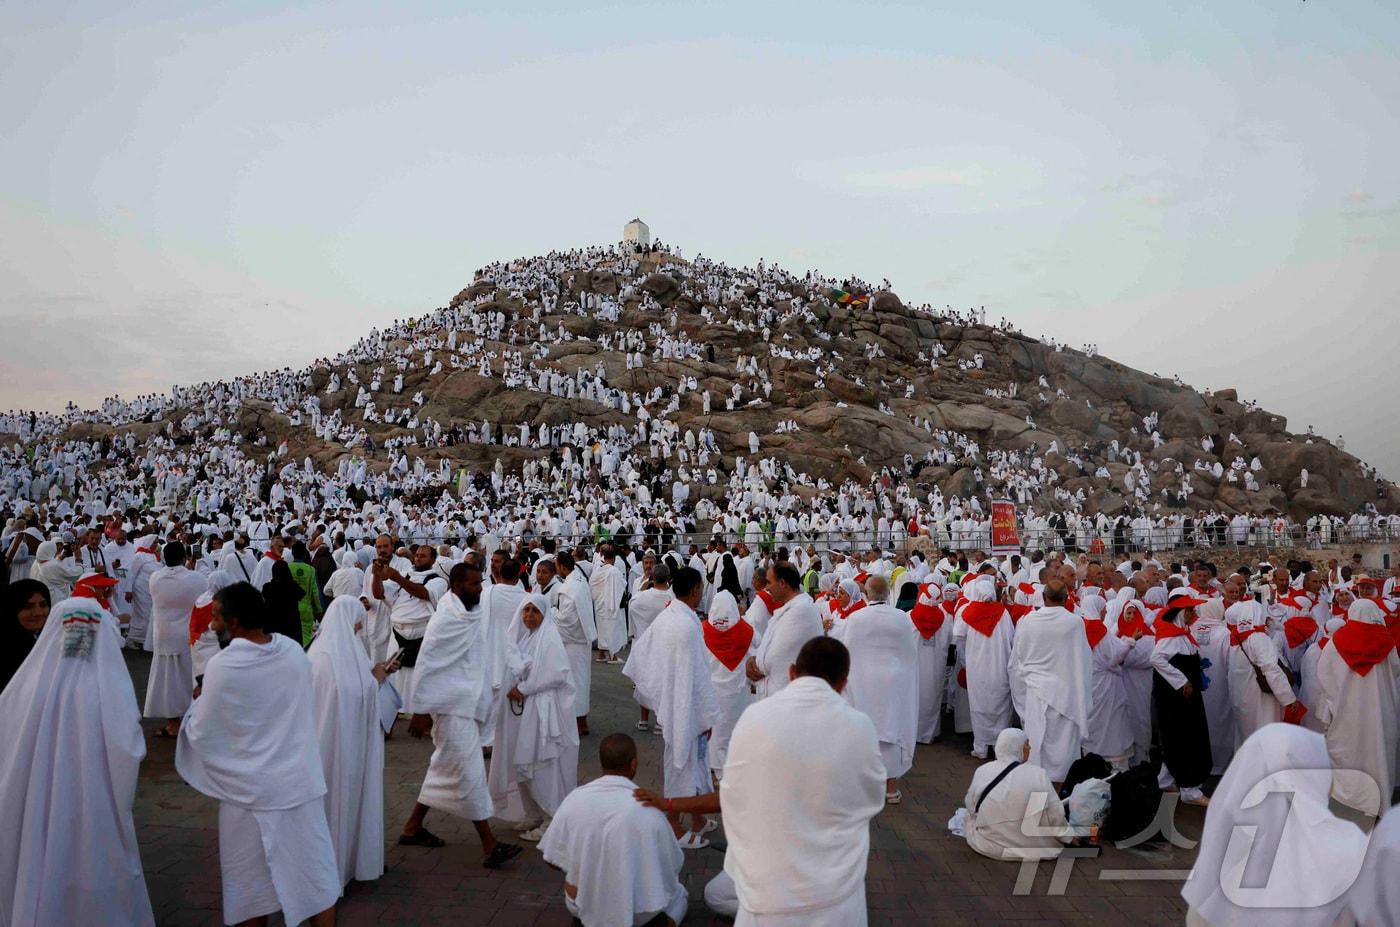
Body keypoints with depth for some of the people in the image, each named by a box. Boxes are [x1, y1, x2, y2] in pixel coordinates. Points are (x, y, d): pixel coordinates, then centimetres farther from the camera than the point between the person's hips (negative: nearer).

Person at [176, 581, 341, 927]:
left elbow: (200, 734, -8)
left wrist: (197, 705, 11)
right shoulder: (295, 651, -4)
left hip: (253, 791, -4)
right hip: (302, 782, 4)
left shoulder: (222, 666, -18)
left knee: (253, 885, 14)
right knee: (316, 874, 13)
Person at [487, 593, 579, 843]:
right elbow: (512, 669, 14)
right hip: (520, 710, 7)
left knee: (543, 766, -3)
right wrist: (514, 688, -7)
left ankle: (551, 821, 7)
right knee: (522, 765, 11)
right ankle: (532, 815, 26)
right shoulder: (519, 636, 10)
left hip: (542, 711, -7)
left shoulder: (549, 638, -10)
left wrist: (523, 688, -15)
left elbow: (557, 674, -18)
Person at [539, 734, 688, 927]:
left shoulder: (574, 799, -12)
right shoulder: (648, 809, -18)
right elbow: (673, 865, -5)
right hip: (636, 912, -3)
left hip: (582, 906, 3)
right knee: (679, 893, 27)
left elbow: (552, 859, -2)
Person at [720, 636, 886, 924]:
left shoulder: (753, 717, -10)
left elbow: (732, 799, 1)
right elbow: (872, 800, 6)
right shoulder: (859, 727, -10)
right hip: (835, 895, 1)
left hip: (766, 893, -1)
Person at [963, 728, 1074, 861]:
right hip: (1031, 848, -1)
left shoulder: (981, 772, -9)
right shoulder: (1038, 775, -18)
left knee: (970, 818, 29)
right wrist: (1069, 836, 5)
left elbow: (970, 806, 3)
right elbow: (1055, 815, -13)